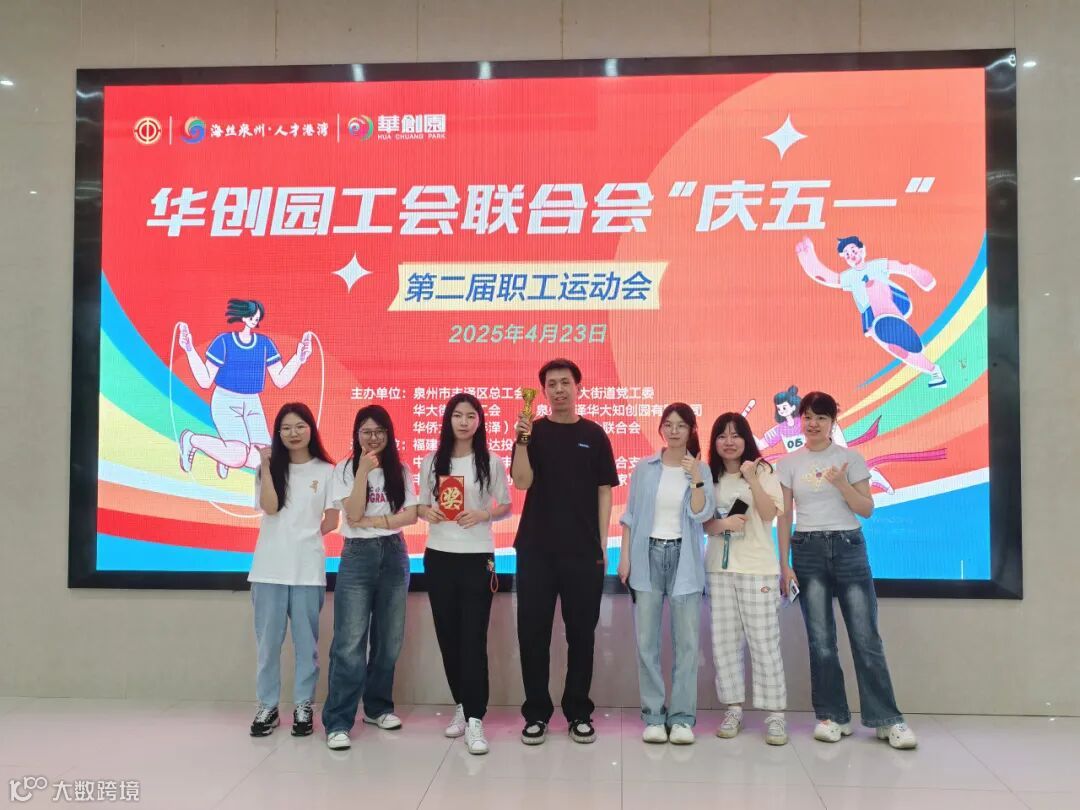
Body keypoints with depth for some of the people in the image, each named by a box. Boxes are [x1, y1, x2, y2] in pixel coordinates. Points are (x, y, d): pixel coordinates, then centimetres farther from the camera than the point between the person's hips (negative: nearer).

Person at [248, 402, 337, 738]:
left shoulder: (326, 471, 4)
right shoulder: (269, 468, 7)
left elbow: (332, 521, 7)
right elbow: (269, 508, -10)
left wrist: (304, 536, 1)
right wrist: (266, 466, -13)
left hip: (308, 569, -1)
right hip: (269, 568, 1)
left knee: (306, 640, 6)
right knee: (267, 640, 5)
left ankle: (303, 706, 16)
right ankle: (267, 706, 16)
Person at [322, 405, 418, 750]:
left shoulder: (400, 471, 7)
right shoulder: (345, 469, 1)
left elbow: (411, 516, -2)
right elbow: (353, 514, -12)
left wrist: (373, 521, -12)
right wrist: (364, 469, -17)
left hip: (394, 556, 3)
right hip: (358, 556, -3)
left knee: (389, 639, 9)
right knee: (350, 643, -8)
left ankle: (378, 706, 25)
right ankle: (338, 722, -3)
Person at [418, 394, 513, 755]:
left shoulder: (492, 463, -1)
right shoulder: (432, 462, 6)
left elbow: (506, 507, 5)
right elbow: (421, 505, 13)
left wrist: (483, 514, -14)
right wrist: (427, 513, -10)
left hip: (477, 558, -3)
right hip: (438, 557, 3)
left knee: (473, 638, -7)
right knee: (448, 636, 9)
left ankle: (475, 720, -5)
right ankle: (462, 706, 26)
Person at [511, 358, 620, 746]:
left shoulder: (594, 434, 5)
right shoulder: (533, 432, 4)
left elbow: (604, 491, 5)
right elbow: (522, 482, -9)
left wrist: (602, 544, 0)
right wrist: (522, 440, -23)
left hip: (583, 551, 0)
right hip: (536, 549, 0)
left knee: (581, 633, 7)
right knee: (533, 632, 4)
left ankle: (579, 713, 20)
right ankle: (536, 713, 16)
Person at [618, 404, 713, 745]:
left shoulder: (701, 470, 3)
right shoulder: (644, 468, 5)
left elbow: (701, 515, -8)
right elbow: (630, 515, 7)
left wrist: (696, 479, -20)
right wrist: (625, 557, 1)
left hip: (684, 559, 0)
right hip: (648, 555, 1)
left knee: (687, 641, 1)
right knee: (646, 640, 1)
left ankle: (682, 717, 9)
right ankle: (653, 716, 10)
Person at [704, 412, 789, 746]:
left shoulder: (763, 471, 1)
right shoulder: (710, 477, 9)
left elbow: (769, 514, -11)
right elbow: (702, 523, 6)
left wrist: (752, 479, -21)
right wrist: (723, 524, -14)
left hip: (757, 568, -3)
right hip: (720, 567, 3)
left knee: (764, 642, -3)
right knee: (724, 641, 5)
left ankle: (775, 713, 5)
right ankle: (733, 708, 14)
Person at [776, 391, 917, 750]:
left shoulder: (850, 457, 3)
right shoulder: (789, 463, 5)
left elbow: (866, 509, 1)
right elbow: (784, 518, 5)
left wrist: (842, 485, -16)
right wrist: (784, 565, -1)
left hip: (848, 547, -1)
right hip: (808, 550, 1)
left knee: (866, 637, -1)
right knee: (820, 640, 3)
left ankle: (886, 719, 8)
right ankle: (833, 716, 14)